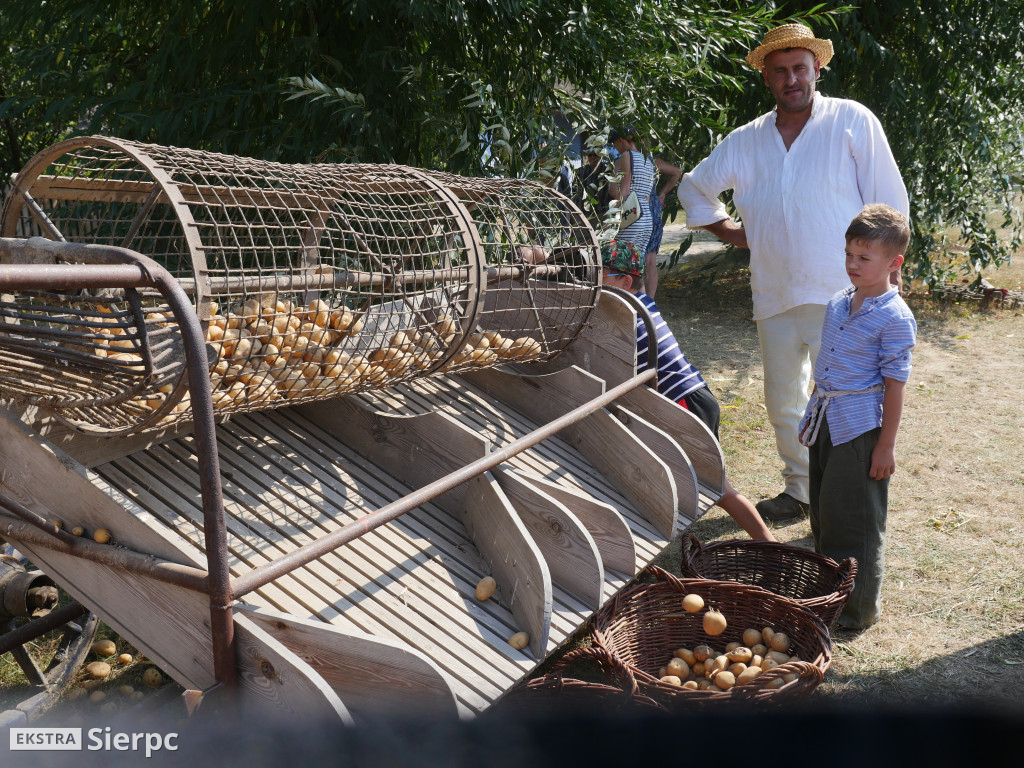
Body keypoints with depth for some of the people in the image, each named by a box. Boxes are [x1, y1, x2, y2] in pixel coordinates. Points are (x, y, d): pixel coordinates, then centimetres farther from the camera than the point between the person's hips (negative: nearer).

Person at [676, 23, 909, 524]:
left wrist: (887, 277, -5)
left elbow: (889, 205, -2)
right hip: (774, 297, 5)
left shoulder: (852, 121, -2)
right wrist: (727, 230, 13)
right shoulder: (745, 142, 10)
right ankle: (800, 490, 32)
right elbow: (694, 188, 25)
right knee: (783, 403, 15)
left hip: (841, 296, -5)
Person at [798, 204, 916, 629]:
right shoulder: (837, 303, 8)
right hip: (826, 423, 7)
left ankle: (858, 608, 16)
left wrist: (887, 445, -13)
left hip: (861, 427, -7)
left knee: (854, 518, 1)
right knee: (823, 510, 15)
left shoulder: (895, 317, -13)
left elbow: (895, 384, -13)